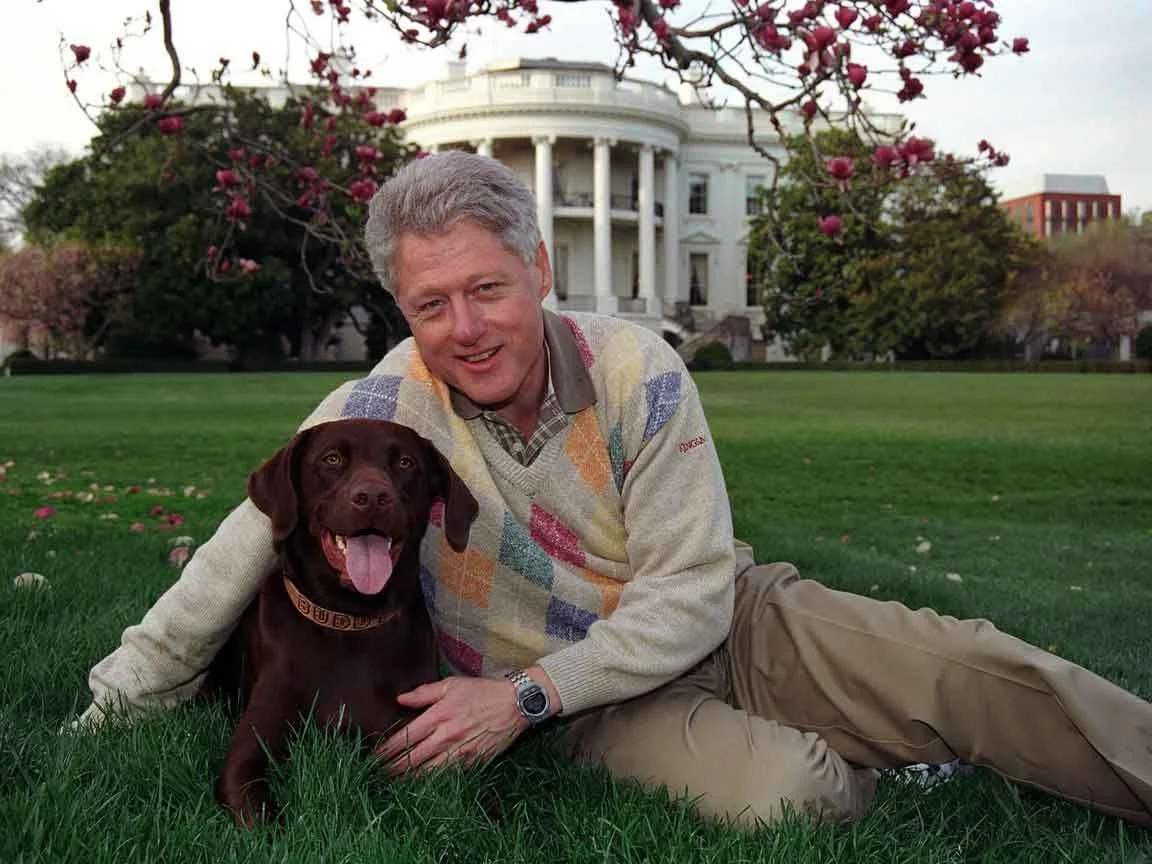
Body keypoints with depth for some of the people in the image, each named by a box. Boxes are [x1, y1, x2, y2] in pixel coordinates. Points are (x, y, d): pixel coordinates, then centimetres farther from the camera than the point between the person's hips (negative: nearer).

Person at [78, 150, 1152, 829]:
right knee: (785, 794, -29)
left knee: (978, 673, -16)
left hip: (730, 619, 1)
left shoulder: (641, 375, -17)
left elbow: (690, 596, -16)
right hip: (602, 694, -1)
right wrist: (110, 708, -6)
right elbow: (239, 557, -9)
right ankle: (868, 776, 4)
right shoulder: (380, 410, -17)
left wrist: (525, 693, -24)